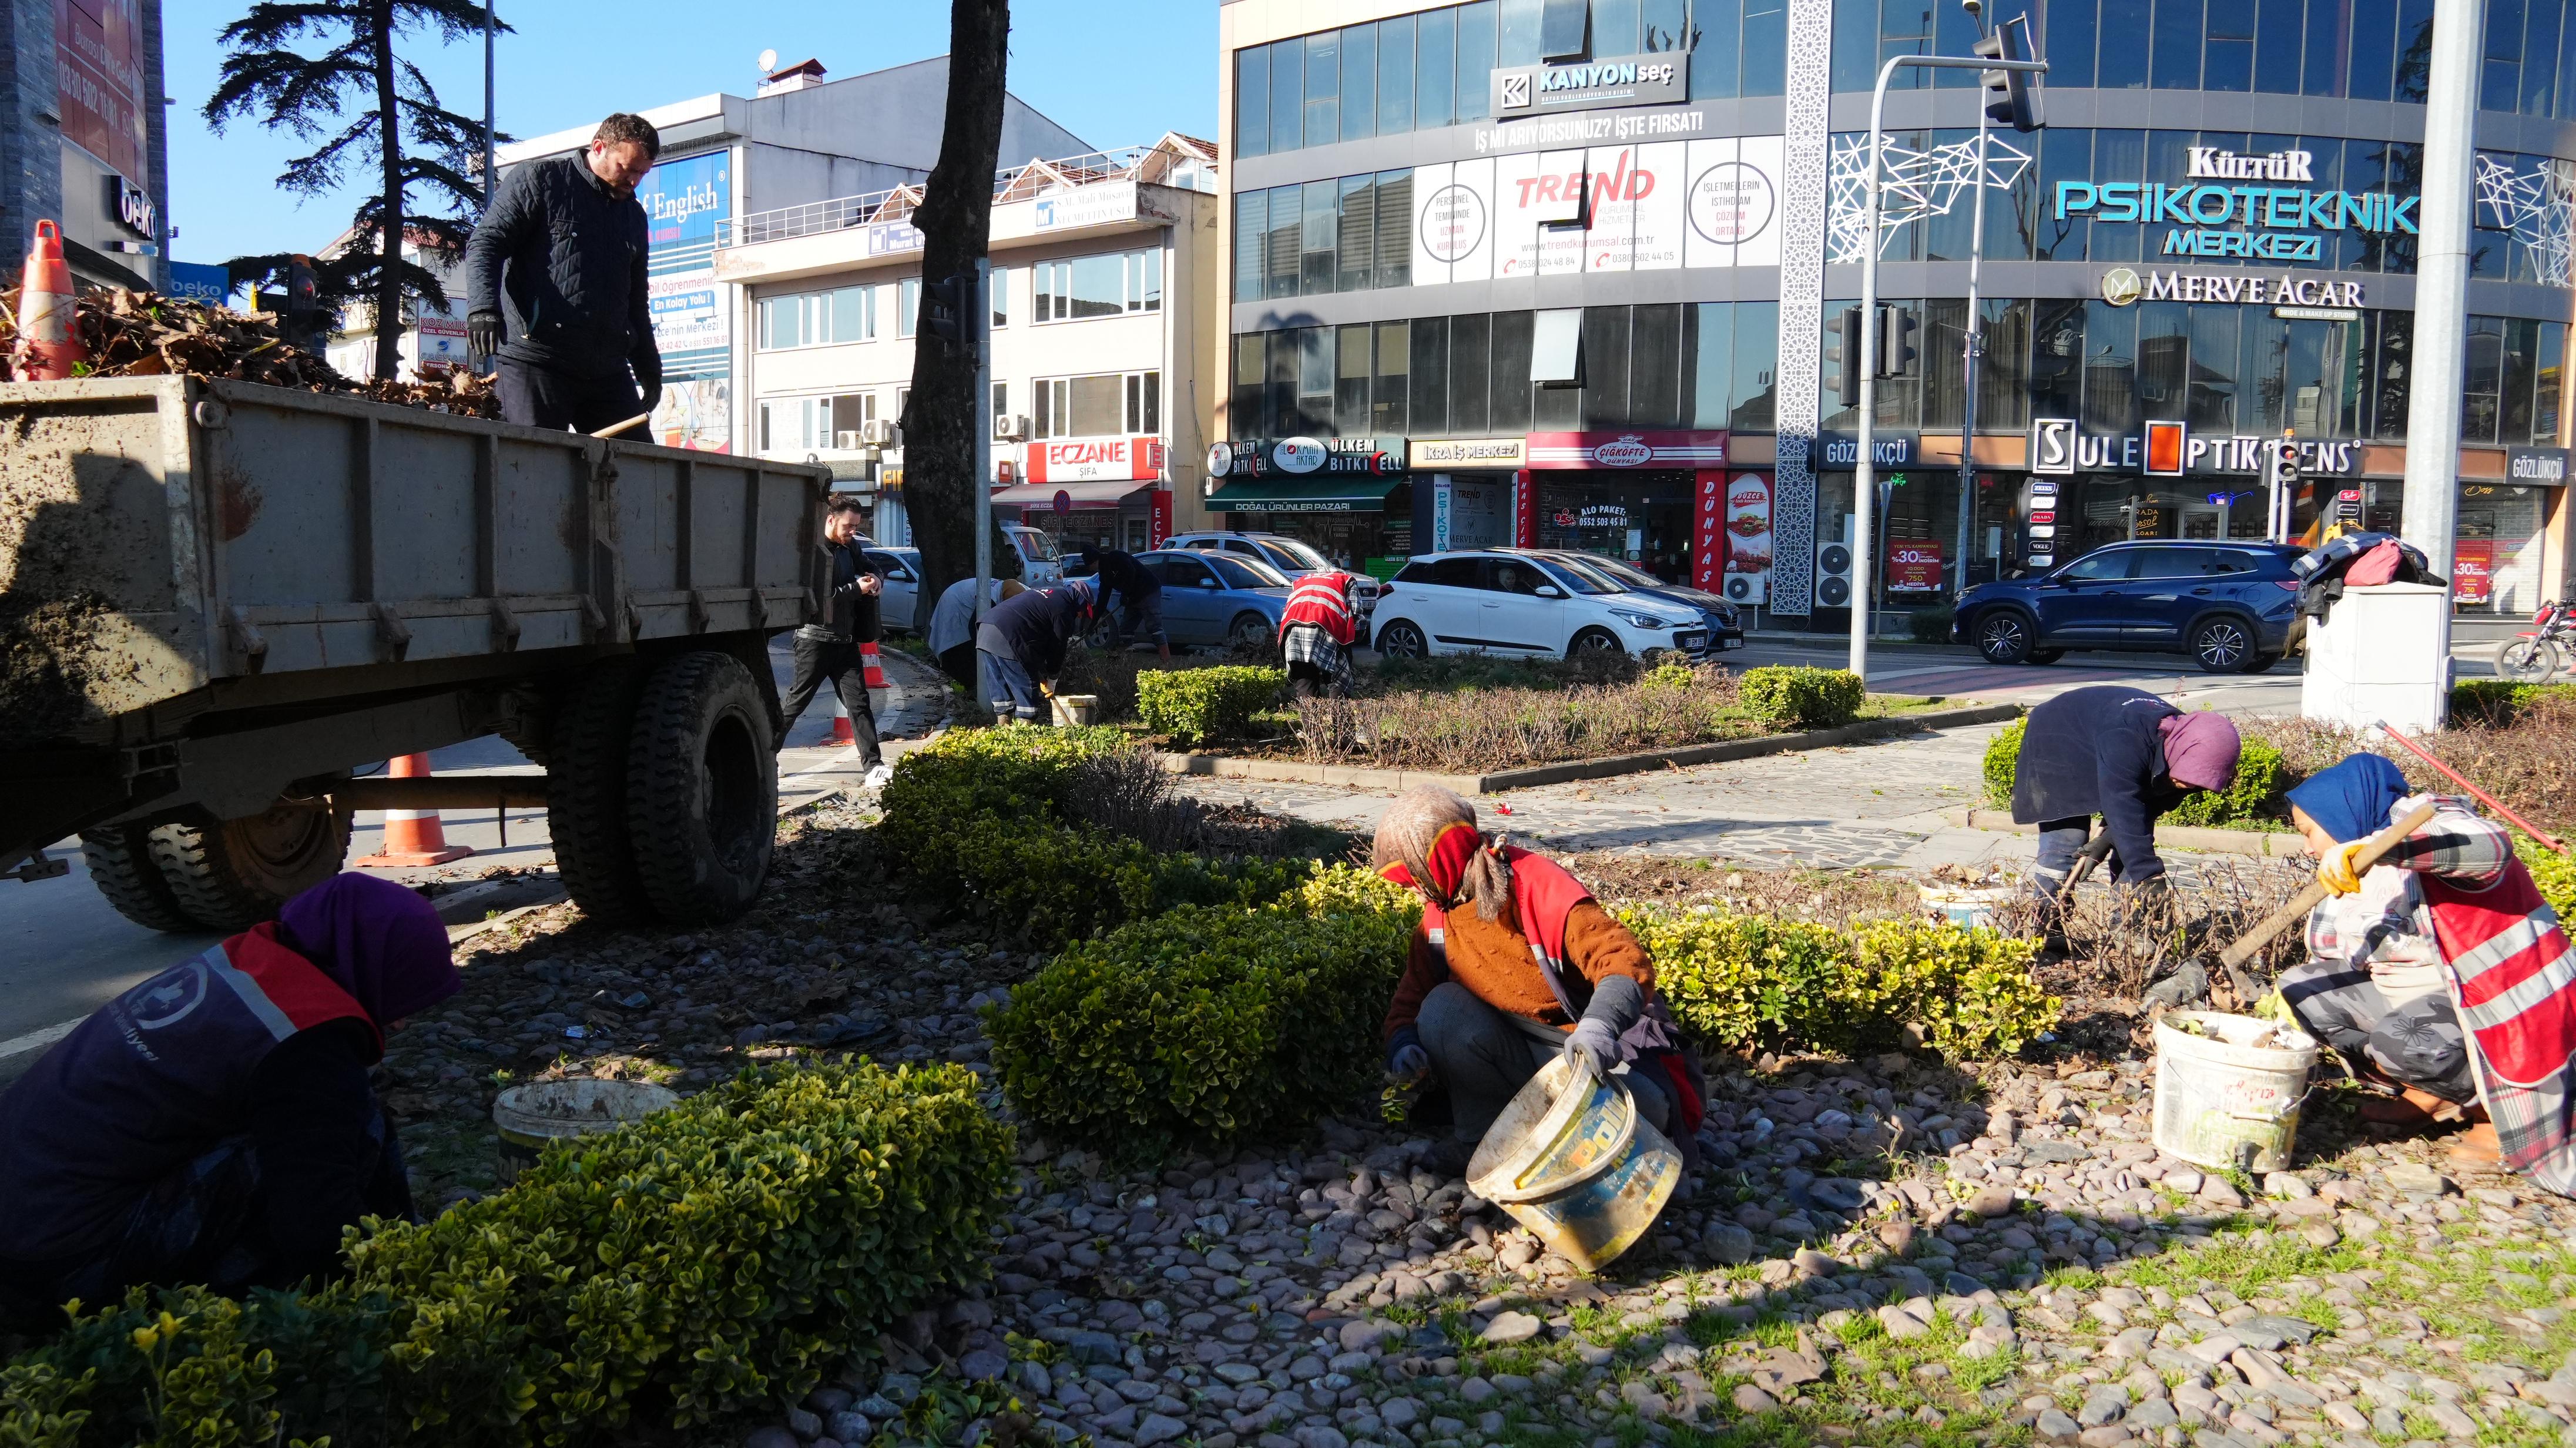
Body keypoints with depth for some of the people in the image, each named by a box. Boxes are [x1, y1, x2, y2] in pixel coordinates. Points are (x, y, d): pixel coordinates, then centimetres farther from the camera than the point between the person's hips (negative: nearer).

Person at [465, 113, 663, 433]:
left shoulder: (634, 215, 23)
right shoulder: (539, 181, 4)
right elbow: (485, 243, -4)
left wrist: (649, 367, 23)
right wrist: (483, 307, -21)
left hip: (609, 371, 6)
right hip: (535, 360, -6)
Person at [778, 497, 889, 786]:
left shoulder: (851, 547, 12)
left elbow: (868, 570, 26)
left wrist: (876, 582, 2)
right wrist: (856, 588, -20)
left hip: (846, 640, 6)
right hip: (816, 639, -6)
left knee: (858, 702, 0)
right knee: (797, 701, 4)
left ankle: (874, 765, -4)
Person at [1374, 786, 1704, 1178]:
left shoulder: (1540, 889, -22)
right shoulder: (1438, 918, 0)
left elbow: (1628, 964, -30)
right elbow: (1412, 996, 7)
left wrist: (1599, 1026, -49)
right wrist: (1403, 1046, -16)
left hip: (1593, 1053, -5)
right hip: (1519, 1051, 6)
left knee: (1643, 1103, -36)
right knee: (1441, 1009, -21)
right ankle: (1485, 1134, -3)